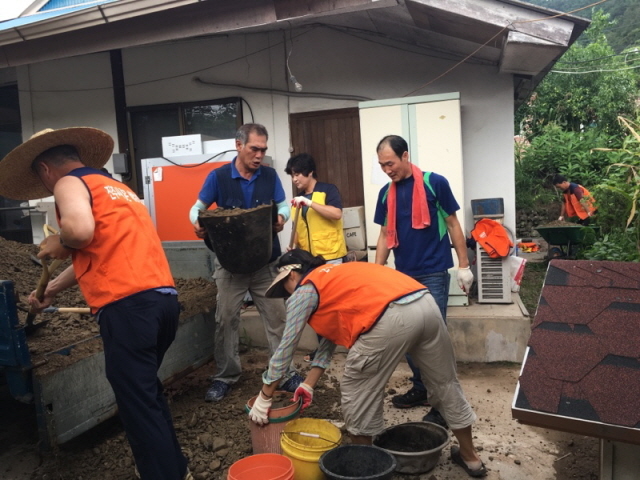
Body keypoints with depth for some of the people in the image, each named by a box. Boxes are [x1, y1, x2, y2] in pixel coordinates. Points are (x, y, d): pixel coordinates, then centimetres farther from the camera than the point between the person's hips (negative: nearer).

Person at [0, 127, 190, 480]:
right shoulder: (116, 187, 29)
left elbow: (81, 230, -19)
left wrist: (57, 244, 3)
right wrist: (51, 290, 47)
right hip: (164, 297, 9)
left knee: (136, 401, 2)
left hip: (128, 304, -9)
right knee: (146, 390, 23)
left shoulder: (70, 183, 5)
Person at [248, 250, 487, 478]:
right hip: (426, 304, 9)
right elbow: (332, 334, 36)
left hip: (392, 316, -9)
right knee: (445, 383, 23)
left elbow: (286, 347, 15)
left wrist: (264, 397, 25)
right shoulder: (335, 277, 34)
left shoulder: (303, 291, 12)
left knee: (356, 390, 14)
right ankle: (470, 457, 40)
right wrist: (308, 384, 37)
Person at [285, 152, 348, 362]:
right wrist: (294, 247, 0)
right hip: (308, 259, 6)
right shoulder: (299, 198, 14)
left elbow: (337, 214, -21)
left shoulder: (328, 189, -5)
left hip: (330, 256, -6)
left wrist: (309, 202, -24)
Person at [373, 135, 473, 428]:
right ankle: (420, 389, 29)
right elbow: (385, 235, 12)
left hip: (433, 273, -5)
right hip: (403, 275, 5)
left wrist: (464, 265, -4)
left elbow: (452, 224, -2)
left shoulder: (434, 183, -7)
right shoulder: (386, 193, 7)